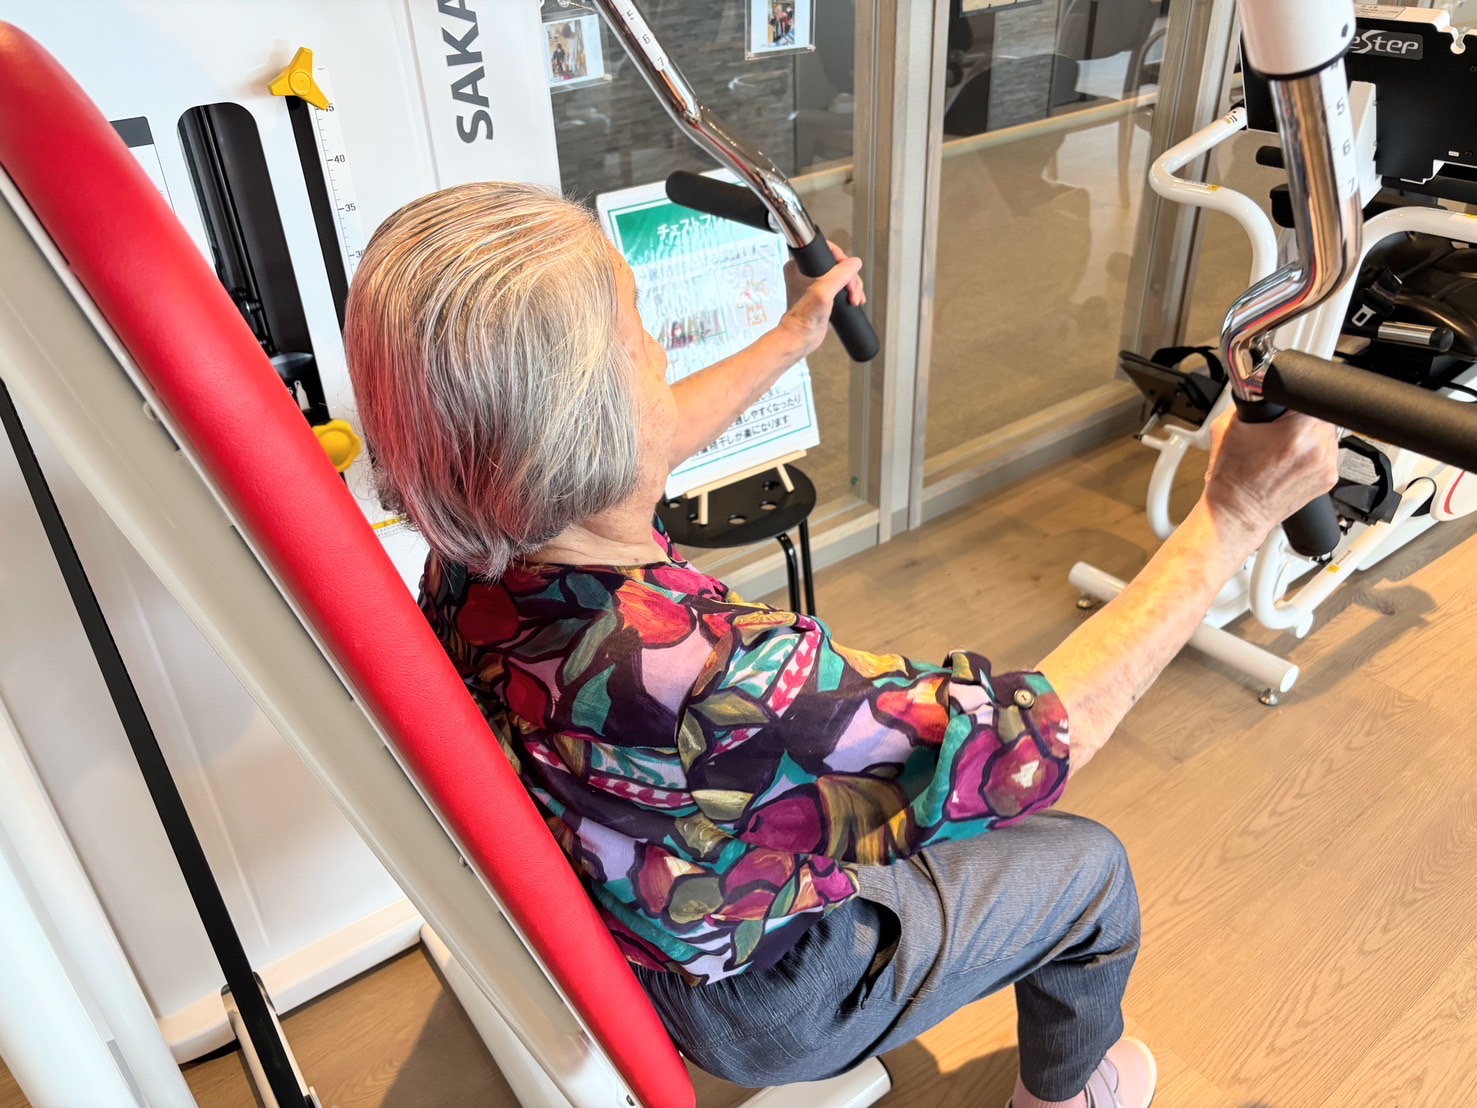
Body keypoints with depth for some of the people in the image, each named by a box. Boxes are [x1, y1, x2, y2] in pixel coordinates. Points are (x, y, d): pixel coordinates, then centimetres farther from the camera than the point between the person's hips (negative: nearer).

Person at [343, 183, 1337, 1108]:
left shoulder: (474, 554, -21)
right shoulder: (689, 668, -46)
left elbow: (647, 446, 1)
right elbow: (1033, 741, -35)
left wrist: (791, 342, 13)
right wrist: (1233, 519, -28)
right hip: (758, 1003, -6)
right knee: (1088, 866, 13)